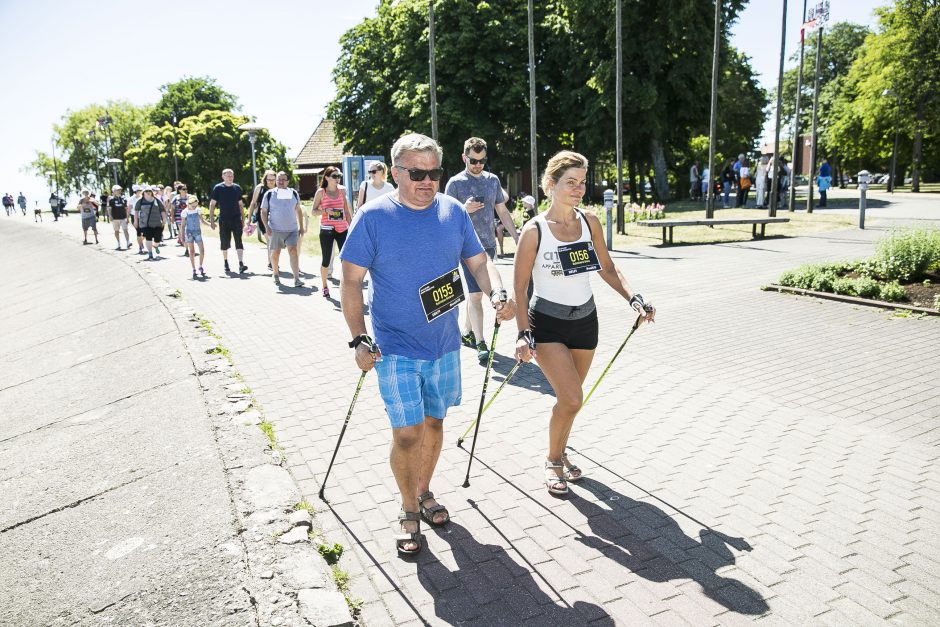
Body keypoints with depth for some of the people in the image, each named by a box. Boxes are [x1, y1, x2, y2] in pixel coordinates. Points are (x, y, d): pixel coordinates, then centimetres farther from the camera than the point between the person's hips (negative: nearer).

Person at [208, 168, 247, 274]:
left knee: (238, 241, -9)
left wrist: (243, 219, 11)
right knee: (225, 243, 8)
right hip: (223, 220, -1)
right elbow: (212, 204, 0)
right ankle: (226, 263, 26)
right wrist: (211, 220, -6)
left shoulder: (237, 188, 7)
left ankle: (241, 264, -16)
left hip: (236, 219, 1)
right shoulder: (218, 188, -2)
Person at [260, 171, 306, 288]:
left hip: (292, 229, 1)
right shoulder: (269, 194, 1)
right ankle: (276, 275, 30)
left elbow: (298, 210, 15)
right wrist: (266, 227, -9)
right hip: (275, 230, 0)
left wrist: (301, 227, 11)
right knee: (275, 253, 9)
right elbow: (263, 212, 2)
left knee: (293, 251, -12)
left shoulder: (294, 193, 7)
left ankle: (297, 279, -15)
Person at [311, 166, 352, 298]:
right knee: (326, 260, 6)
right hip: (326, 230, -2)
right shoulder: (321, 192, -1)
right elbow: (313, 211, 0)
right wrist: (325, 210, -19)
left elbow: (347, 211, 12)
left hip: (342, 229, 2)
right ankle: (324, 286, 24)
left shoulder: (341, 190, 7)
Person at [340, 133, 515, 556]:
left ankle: (424, 492, 39)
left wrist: (498, 293, -14)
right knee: (406, 434, -3)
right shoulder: (373, 216, -11)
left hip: (445, 344, 4)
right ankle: (409, 512, 21)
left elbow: (478, 261, 7)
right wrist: (359, 340, -13)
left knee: (434, 423, 17)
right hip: (396, 348, -4)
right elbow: (351, 281, -8)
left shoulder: (453, 211, 1)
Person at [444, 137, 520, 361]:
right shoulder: (455, 182, -2)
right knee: (476, 293, -11)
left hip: (489, 244, 5)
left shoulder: (493, 180, 12)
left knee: (477, 291, 13)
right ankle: (480, 343, -9)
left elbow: (502, 211, 17)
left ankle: (467, 332, 26)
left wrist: (516, 236, 10)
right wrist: (465, 209, -21)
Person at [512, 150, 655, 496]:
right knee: (571, 399, -13)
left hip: (585, 321, 5)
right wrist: (523, 333, -19)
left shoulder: (590, 223, -2)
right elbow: (519, 286, -12)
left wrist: (633, 298, -2)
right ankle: (553, 461, 13)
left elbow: (607, 268, 10)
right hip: (547, 324, -5)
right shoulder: (534, 230, -14)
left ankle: (560, 455, 38)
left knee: (569, 398, 14)